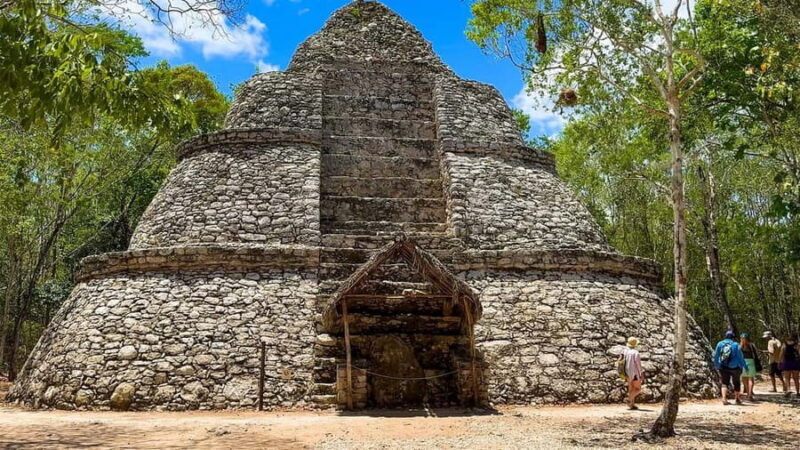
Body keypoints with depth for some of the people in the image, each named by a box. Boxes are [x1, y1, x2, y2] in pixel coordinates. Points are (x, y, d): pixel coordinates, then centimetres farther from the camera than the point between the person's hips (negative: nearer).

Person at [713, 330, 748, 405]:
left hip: (723, 368, 2)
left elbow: (715, 356, 3)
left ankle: (724, 398, -11)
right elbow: (740, 357, -8)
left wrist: (717, 365, 16)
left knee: (724, 383, 8)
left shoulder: (720, 344, -2)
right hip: (734, 368, -1)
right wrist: (745, 366, 3)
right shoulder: (735, 345, -9)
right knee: (736, 383, 18)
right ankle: (737, 399, 26)